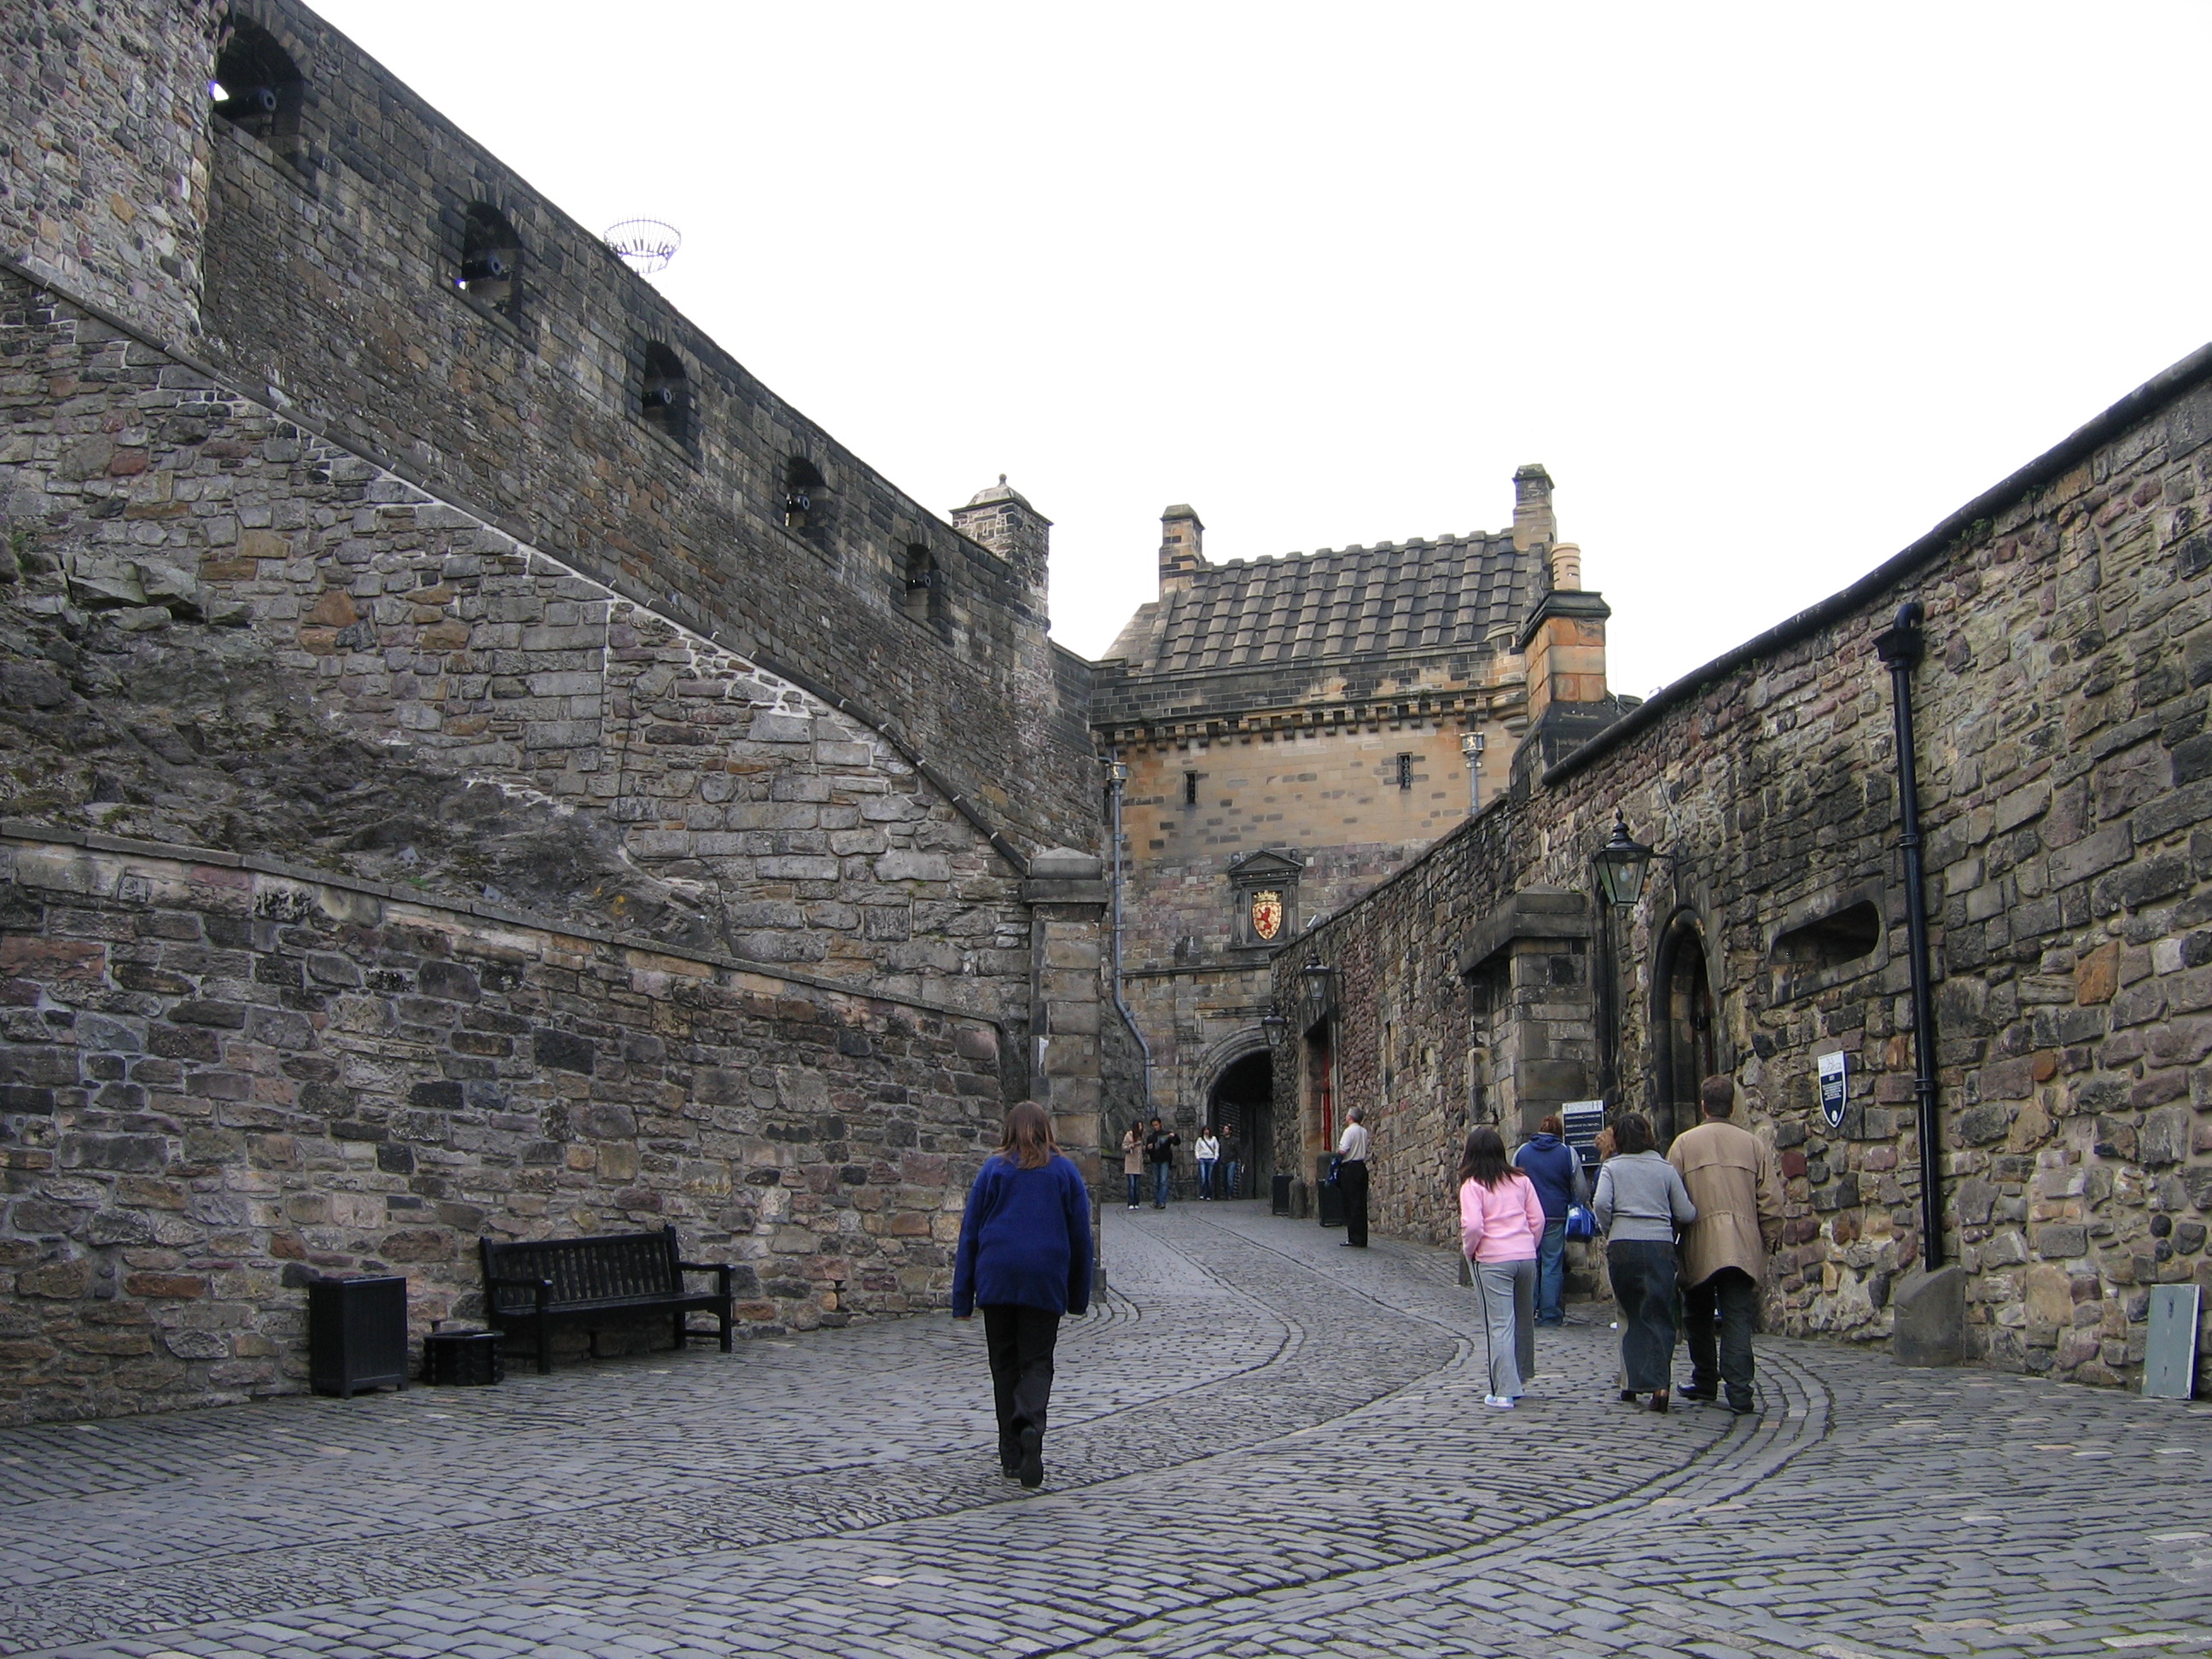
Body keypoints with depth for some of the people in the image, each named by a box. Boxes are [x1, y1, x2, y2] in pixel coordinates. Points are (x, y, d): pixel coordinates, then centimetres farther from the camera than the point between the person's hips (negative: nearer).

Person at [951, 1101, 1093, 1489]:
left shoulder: (993, 1170, 3)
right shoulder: (1065, 1172, 6)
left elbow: (970, 1232, 3)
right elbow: (1081, 1235, 9)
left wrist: (962, 1297, 8)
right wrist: (1079, 1294, 18)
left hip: (996, 1278, 0)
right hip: (1045, 1281, 0)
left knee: (1004, 1362, 10)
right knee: (1037, 1360, 4)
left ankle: (1012, 1453, 10)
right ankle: (1030, 1424, -25)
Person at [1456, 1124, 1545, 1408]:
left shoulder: (1472, 1185, -7)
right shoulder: (1521, 1180, 7)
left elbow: (1472, 1225, -18)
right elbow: (1537, 1219, 7)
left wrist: (1469, 1249, 0)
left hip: (1491, 1259, -5)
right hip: (1526, 1256, 5)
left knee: (1499, 1324, -3)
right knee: (1524, 1319, 20)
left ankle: (1505, 1391, -5)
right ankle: (1522, 1375, 35)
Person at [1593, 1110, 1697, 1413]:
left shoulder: (1611, 1167, 5)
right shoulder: (1665, 1169, 7)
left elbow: (1601, 1203, -10)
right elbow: (1686, 1213, 4)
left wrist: (1609, 1231, 6)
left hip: (1622, 1246, 0)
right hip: (1660, 1246, 0)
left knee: (1630, 1315, 14)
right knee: (1658, 1316, 1)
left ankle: (1632, 1381, 16)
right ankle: (1659, 1383, -13)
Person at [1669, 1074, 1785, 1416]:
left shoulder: (1684, 1143, 0)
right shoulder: (1754, 1144, 4)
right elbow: (1770, 1199, 3)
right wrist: (1772, 1240, 14)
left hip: (1699, 1246, 0)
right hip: (1744, 1246, 1)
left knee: (1698, 1317, 17)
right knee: (1738, 1319, -1)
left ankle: (1705, 1382, 25)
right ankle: (1739, 1393, -10)